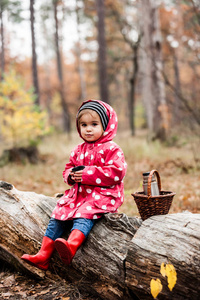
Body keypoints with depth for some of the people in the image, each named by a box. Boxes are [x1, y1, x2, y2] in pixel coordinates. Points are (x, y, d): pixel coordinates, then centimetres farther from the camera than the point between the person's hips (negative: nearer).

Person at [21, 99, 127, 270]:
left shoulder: (111, 149, -5)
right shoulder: (78, 150, 17)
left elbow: (115, 172, -18)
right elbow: (68, 169, 24)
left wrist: (87, 174, -20)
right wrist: (72, 175, -3)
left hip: (102, 195, -7)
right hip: (79, 193, 7)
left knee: (83, 216, -32)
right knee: (58, 215, -6)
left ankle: (71, 246, -55)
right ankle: (43, 256, -7)